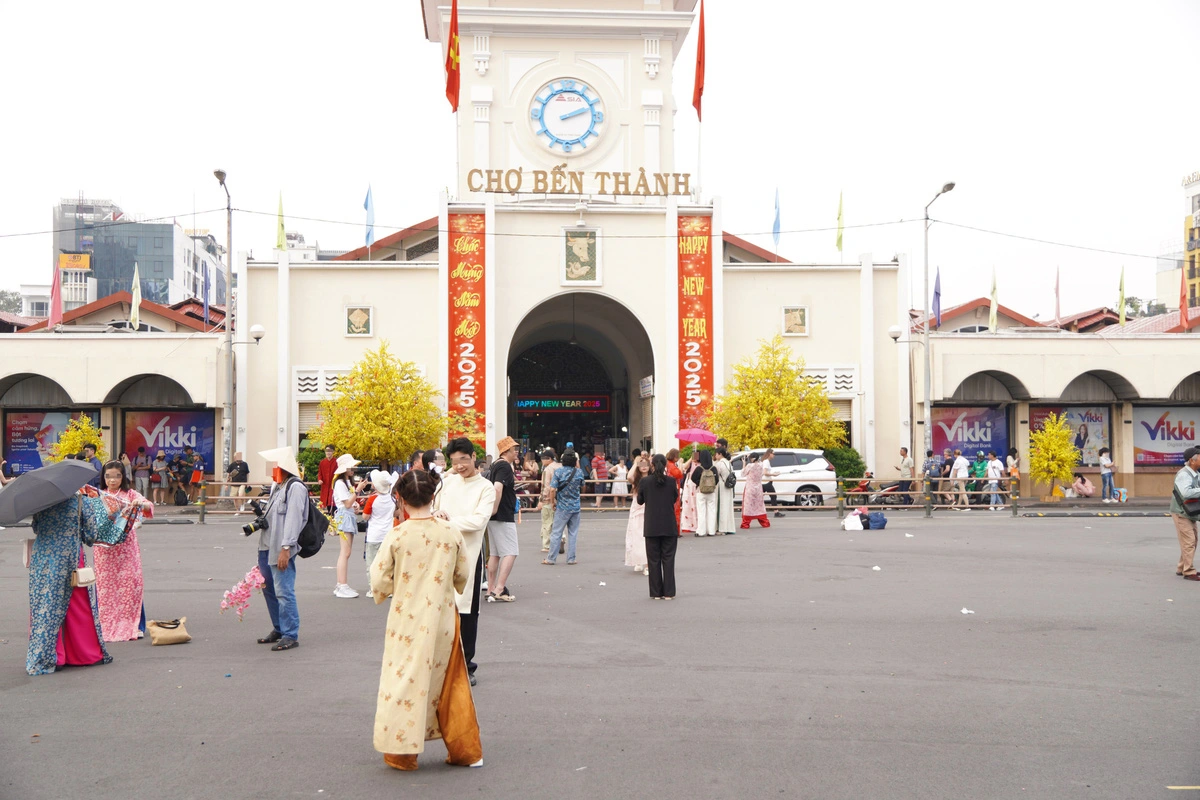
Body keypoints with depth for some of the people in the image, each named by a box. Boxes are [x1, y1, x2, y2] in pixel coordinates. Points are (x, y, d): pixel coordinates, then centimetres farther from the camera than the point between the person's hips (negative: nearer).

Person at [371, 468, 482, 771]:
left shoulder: (397, 536, -14)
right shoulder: (450, 532, -5)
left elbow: (379, 581, -9)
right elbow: (463, 576, 5)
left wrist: (384, 593, 13)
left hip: (408, 621, -3)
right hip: (443, 619, 3)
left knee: (405, 681, 10)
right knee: (450, 684, 14)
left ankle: (402, 753, 17)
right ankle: (466, 752, 21)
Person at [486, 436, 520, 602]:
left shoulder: (495, 465, 15)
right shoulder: (505, 466, -15)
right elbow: (497, 488, -28)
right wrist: (494, 509, -22)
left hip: (494, 518, 10)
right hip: (503, 517, -10)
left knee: (494, 553, 12)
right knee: (511, 553, -8)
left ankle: (491, 590, 14)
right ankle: (499, 590, -13)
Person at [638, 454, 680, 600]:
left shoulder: (644, 482, -7)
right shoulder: (671, 481, -8)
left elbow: (640, 501, 5)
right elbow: (675, 499, 6)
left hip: (651, 526, 0)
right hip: (669, 526, 0)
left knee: (654, 559, 8)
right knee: (668, 559, 7)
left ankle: (656, 593, 10)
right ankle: (668, 592, 7)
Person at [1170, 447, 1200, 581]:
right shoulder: (1184, 475, -22)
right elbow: (1186, 493, -36)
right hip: (1181, 513, -9)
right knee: (1188, 542, -8)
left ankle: (1181, 568, 25)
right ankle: (1189, 572, -3)